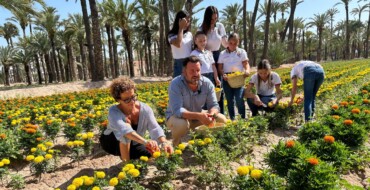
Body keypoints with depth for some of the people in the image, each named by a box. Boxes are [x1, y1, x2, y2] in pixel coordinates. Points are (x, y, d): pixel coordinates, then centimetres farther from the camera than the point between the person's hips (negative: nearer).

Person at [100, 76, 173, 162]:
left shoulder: (145, 109, -22)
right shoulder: (114, 112, -32)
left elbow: (155, 129, -31)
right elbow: (124, 129, -51)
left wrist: (164, 142, -51)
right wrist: (145, 142, -65)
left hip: (133, 144, 4)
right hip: (112, 142, -3)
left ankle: (130, 156, 12)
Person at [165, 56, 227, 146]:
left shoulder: (207, 83, -13)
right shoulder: (175, 84, -26)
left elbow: (214, 105, -10)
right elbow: (177, 110, -35)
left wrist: (211, 115, -35)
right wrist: (198, 116, -49)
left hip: (198, 117, 5)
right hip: (176, 117, -4)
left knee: (221, 119, -11)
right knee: (181, 124, -38)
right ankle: (176, 145, -4)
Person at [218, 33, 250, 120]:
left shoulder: (242, 52, 9)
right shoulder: (223, 53, 11)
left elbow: (246, 64, 1)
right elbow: (220, 67, 7)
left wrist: (247, 70, -22)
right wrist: (223, 74, -13)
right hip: (227, 78, 2)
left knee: (239, 99, -15)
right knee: (230, 100, 8)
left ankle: (243, 118, -1)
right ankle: (232, 119, 18)